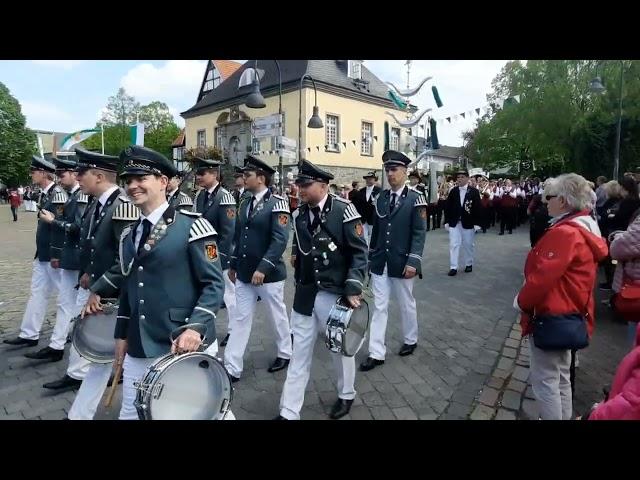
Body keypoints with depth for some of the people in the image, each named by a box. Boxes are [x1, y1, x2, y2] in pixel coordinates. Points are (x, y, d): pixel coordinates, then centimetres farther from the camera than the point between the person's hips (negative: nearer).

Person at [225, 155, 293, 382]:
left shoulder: (277, 203, -13)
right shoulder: (245, 205, 9)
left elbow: (280, 240, -21)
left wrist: (263, 268, -25)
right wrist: (233, 265, 17)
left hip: (269, 274, -6)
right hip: (244, 274, 6)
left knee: (277, 316, 13)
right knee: (240, 319, 8)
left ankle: (285, 353, 35)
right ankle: (232, 368, 15)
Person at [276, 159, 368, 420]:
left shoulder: (343, 210, -12)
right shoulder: (299, 214, 4)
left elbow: (359, 251, -11)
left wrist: (353, 288, -15)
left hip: (335, 293, -4)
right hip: (305, 294, 5)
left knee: (341, 347, 15)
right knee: (299, 352, 9)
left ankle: (346, 395, 40)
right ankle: (289, 412, 20)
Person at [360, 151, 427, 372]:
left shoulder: (415, 199, -7)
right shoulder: (381, 198, 6)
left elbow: (420, 233, -11)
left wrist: (413, 261, -18)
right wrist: (371, 256, 13)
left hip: (402, 264, -4)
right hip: (380, 263, 4)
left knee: (406, 304, 14)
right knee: (379, 307, 5)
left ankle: (411, 340, 37)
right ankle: (376, 353, 11)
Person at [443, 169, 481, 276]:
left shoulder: (474, 192, -3)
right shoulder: (453, 191, 2)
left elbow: (477, 208, -5)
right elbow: (447, 207, 3)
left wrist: (476, 223, -9)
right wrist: (447, 221, -1)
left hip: (468, 223, -1)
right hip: (454, 222, 1)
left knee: (468, 245, 11)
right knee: (453, 244, -2)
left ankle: (469, 264, 28)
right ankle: (453, 267, 1)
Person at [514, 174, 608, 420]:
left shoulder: (564, 233, -23)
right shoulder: (585, 228, 8)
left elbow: (542, 277, -26)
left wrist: (521, 301, -10)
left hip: (551, 317, -10)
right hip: (569, 315, 10)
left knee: (544, 380, 2)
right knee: (561, 377, 21)